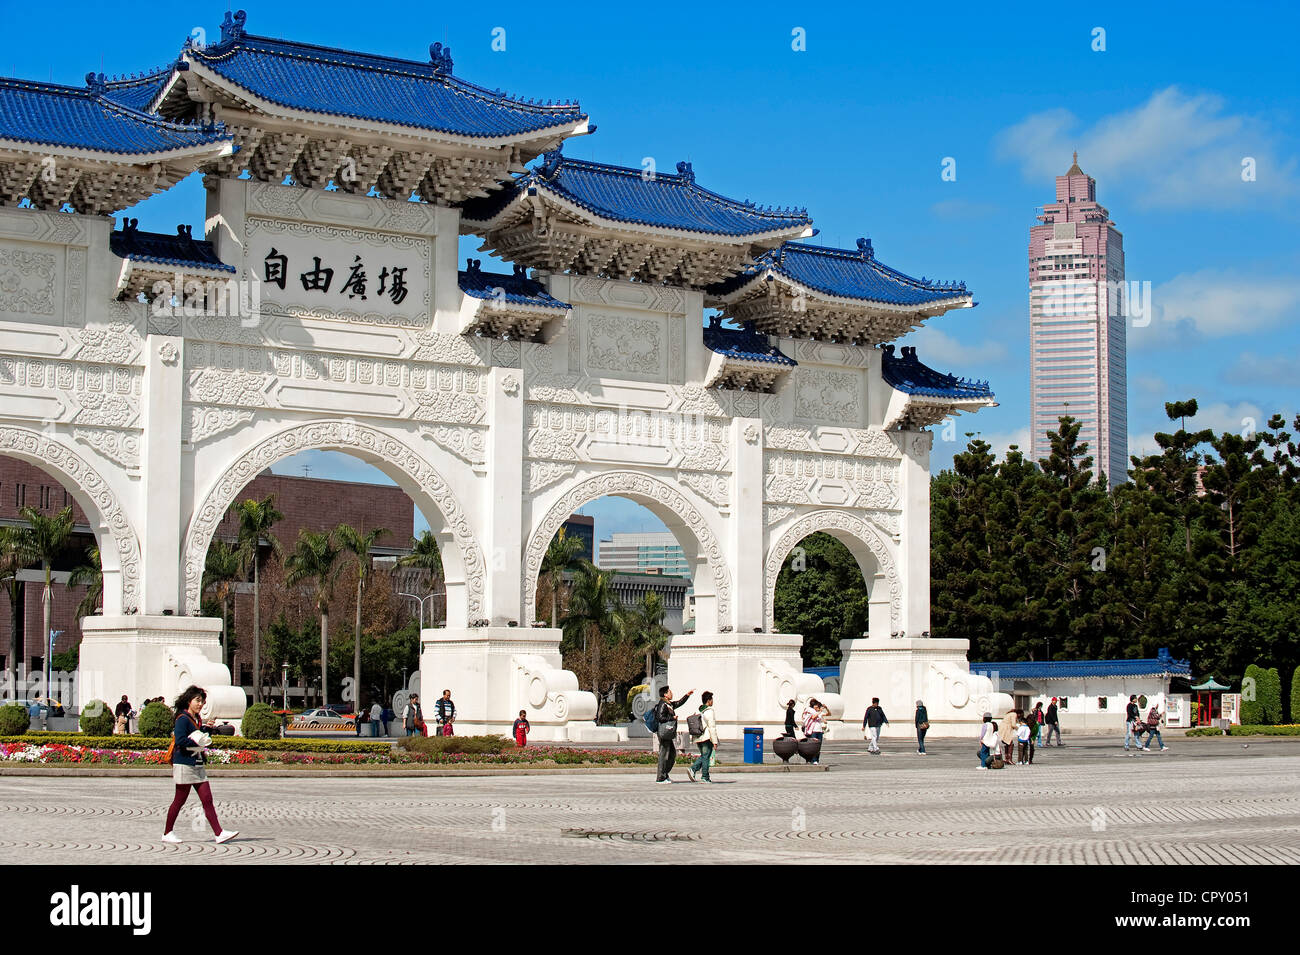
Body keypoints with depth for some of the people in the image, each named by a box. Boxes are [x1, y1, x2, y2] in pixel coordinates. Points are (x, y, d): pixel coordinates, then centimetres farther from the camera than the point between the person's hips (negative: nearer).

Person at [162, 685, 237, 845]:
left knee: (207, 800, 0)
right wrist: (198, 743, -13)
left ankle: (218, 833, -5)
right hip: (184, 764, -8)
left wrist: (205, 740, 1)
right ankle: (167, 833, 14)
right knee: (180, 800, 1)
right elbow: (180, 741, -22)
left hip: (198, 765, 8)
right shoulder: (182, 719, -11)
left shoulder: (197, 719, 15)